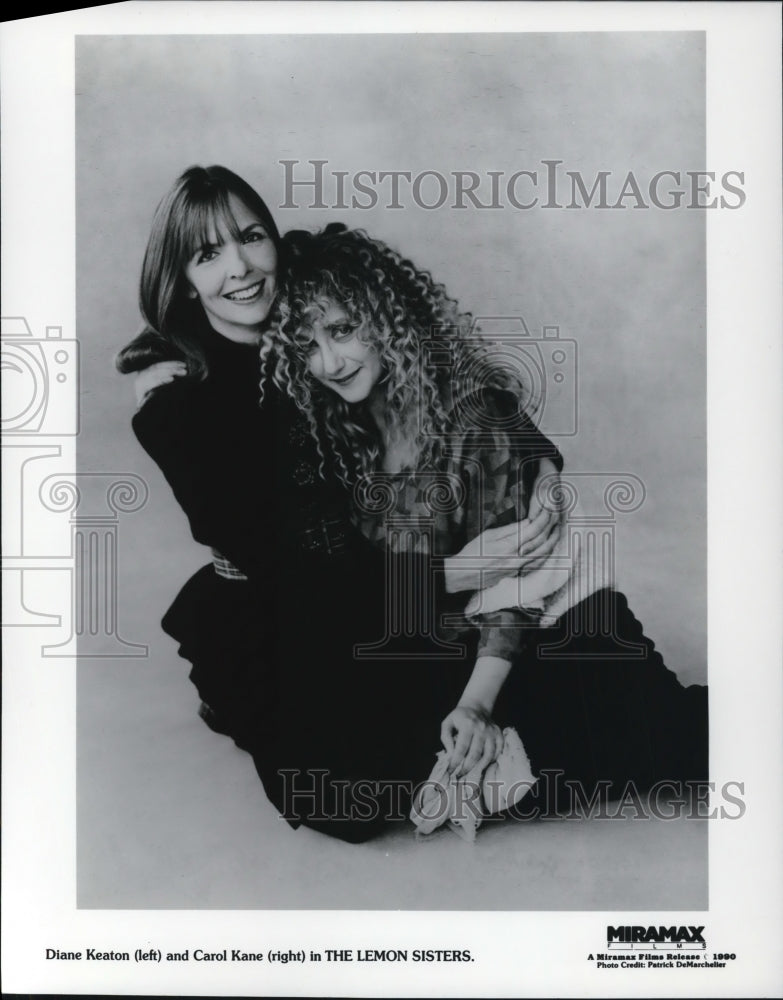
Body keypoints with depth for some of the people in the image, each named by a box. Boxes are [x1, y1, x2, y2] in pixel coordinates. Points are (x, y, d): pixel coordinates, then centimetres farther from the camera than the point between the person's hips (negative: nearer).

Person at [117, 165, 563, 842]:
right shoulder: (175, 402, -12)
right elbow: (281, 567, -19)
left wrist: (541, 463, -18)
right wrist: (448, 574, -29)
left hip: (381, 594, 4)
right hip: (268, 636, -4)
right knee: (356, 803, -26)